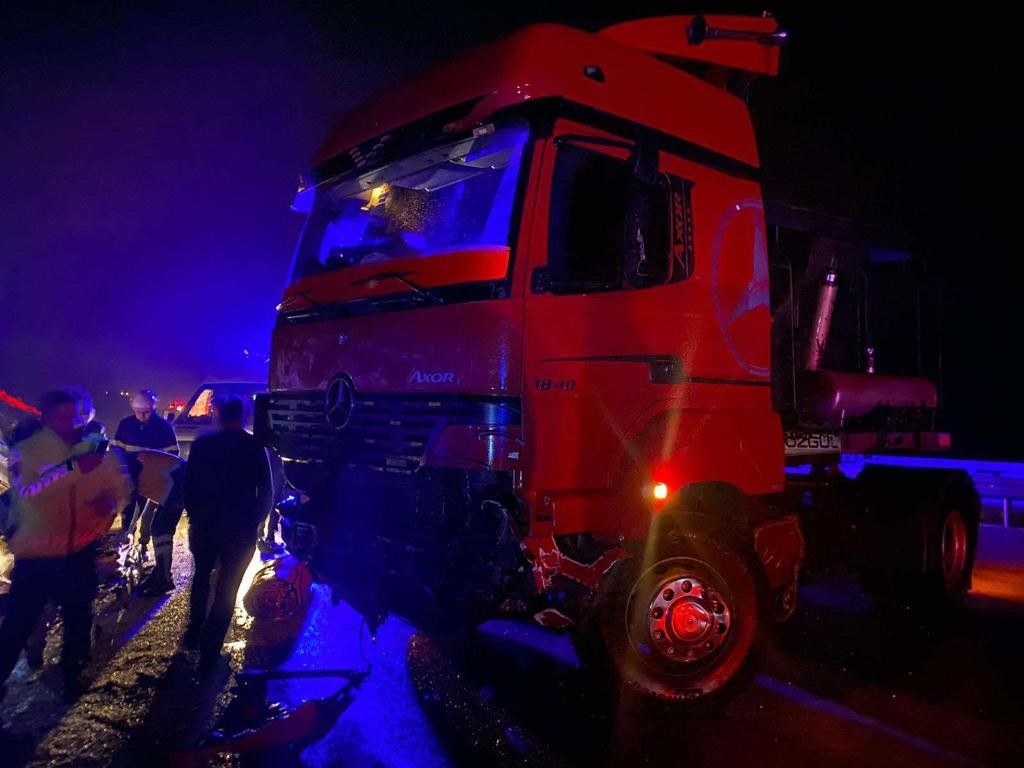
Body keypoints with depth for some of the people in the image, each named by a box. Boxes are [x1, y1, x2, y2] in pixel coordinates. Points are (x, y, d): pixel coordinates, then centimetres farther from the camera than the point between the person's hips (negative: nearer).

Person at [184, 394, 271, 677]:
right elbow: (265, 492, -6)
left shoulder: (201, 444, -4)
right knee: (226, 591, 5)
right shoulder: (254, 447, -7)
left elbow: (188, 485, 1)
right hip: (240, 529, -2)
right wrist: (253, 522, 6)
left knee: (201, 577, 27)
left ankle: (194, 635, 36)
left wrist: (195, 515, 14)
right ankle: (208, 656, 5)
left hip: (204, 524, 2)